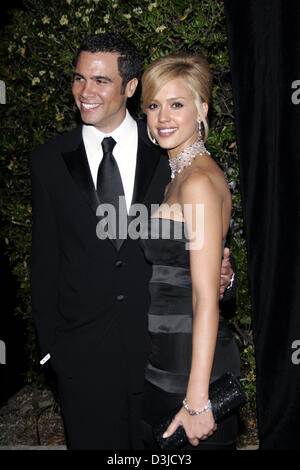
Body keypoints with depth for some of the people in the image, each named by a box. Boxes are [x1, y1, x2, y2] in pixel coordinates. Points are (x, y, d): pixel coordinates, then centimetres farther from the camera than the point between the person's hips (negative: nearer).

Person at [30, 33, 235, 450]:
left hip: (162, 341, 0)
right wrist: (50, 341, 1)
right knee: (94, 441, 15)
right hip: (82, 349, 0)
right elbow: (45, 257, 1)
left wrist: (219, 272, -18)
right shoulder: (49, 160, -1)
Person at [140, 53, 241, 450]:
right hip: (165, 359, 9)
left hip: (194, 361, -9)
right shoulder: (178, 176, 10)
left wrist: (197, 399, -22)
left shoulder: (199, 181, -19)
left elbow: (207, 297, -22)